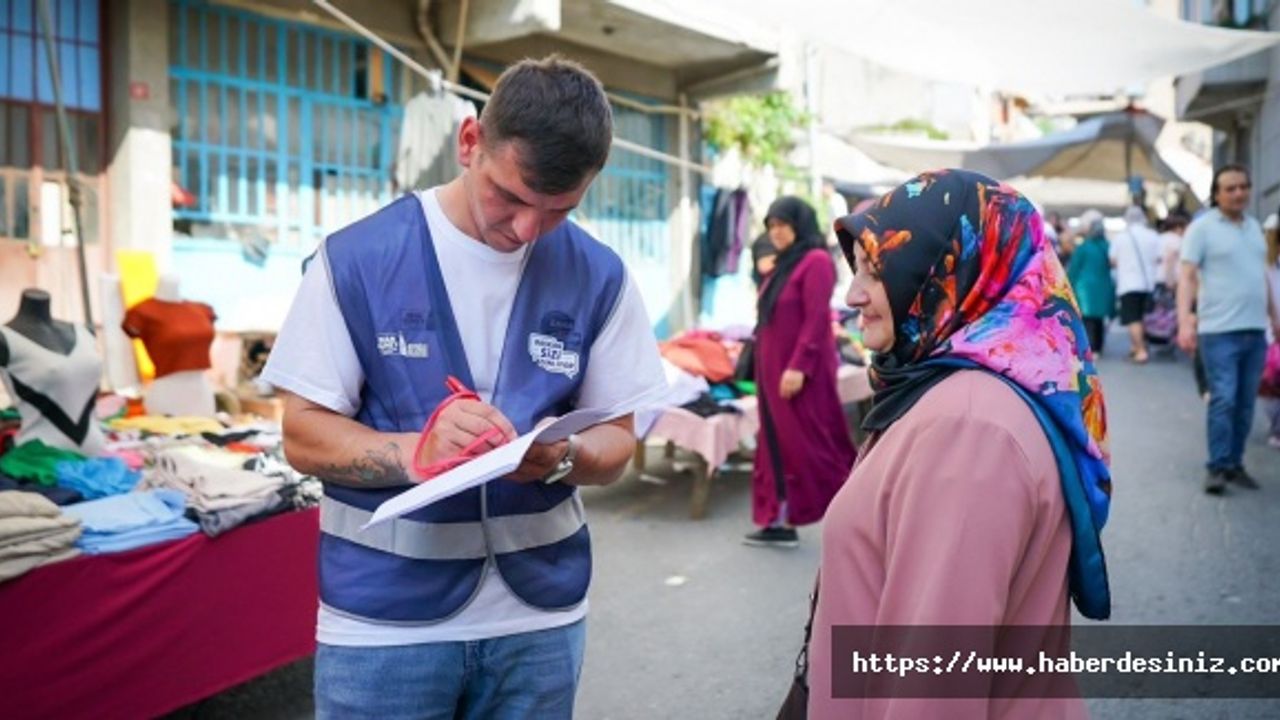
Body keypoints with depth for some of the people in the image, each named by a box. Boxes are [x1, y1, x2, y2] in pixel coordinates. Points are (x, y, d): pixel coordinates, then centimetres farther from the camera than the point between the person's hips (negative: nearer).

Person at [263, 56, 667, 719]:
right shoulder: (356, 258, -9)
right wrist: (417, 452, -25)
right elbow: (304, 437, -7)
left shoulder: (598, 277, -2)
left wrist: (563, 455, -20)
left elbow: (616, 442, 2)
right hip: (384, 619, -2)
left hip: (540, 614, 2)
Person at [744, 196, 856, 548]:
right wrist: (767, 367, 15)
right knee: (777, 444, 9)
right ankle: (779, 522, 14)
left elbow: (816, 320, -19)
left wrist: (798, 366, -23)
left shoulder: (816, 261, -12)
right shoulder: (785, 263, 15)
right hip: (774, 367, 9)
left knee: (811, 445, -5)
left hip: (800, 370, -9)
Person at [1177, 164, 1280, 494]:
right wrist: (1185, 321, -23)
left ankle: (1235, 463, 17)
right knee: (1224, 400, -9)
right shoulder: (1202, 227, -4)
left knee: (1245, 403, 8)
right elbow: (1187, 276, -11)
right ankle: (1218, 467, 0)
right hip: (1220, 331, -6)